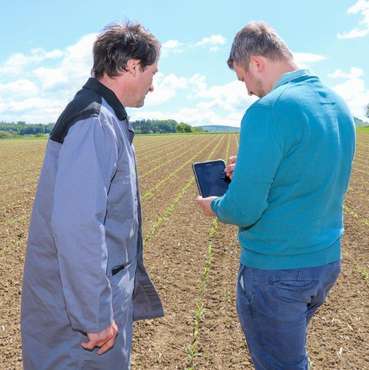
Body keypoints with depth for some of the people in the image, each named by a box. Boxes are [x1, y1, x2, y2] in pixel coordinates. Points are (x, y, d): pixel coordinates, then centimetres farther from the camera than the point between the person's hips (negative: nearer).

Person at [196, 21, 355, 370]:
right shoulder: (339, 105, 4)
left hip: (275, 270, -8)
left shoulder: (268, 111, -22)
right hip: (326, 262, 8)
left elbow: (242, 210, -23)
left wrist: (214, 205, -2)